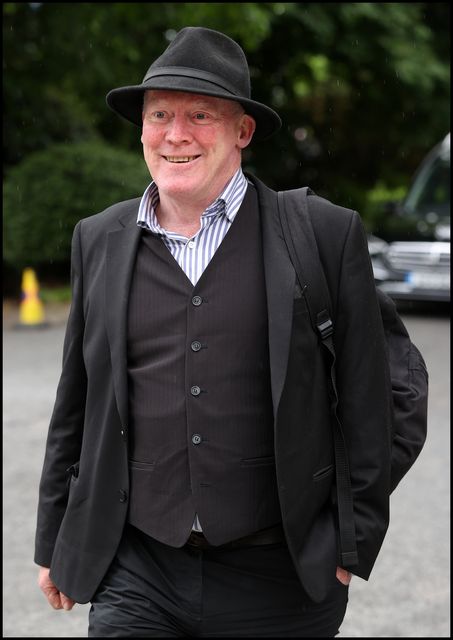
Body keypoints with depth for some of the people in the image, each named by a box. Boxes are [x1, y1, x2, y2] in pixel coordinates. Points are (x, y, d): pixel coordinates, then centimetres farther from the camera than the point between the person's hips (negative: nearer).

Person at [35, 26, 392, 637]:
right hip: (136, 571, 2)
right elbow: (76, 408, 14)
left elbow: (365, 406, 0)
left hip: (275, 581, -2)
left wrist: (352, 541, -2)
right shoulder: (99, 240, 8)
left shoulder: (328, 236, -3)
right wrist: (56, 542, 16)